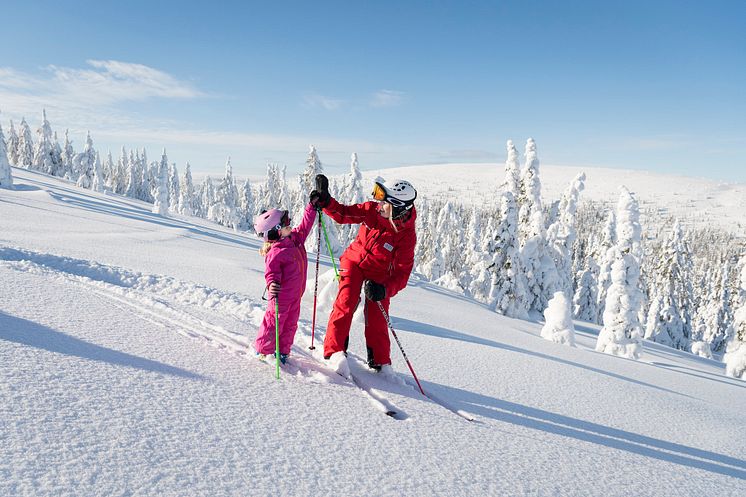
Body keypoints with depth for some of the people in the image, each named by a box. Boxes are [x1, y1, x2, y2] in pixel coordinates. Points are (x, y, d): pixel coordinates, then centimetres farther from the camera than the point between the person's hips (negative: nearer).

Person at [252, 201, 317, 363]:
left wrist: (313, 206, 16)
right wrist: (271, 285, -46)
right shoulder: (275, 253, -23)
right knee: (274, 324, 5)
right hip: (281, 296, -8)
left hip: (295, 295, 8)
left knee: (290, 325, 17)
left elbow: (305, 225, 16)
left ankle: (283, 351, 31)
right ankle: (263, 351, 23)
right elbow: (271, 273, -26)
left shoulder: (295, 238, 3)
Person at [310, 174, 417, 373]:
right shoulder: (373, 210, -18)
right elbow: (344, 214, -6)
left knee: (377, 320, -1)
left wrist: (385, 289, -40)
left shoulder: (406, 236, -26)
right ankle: (335, 350, -12)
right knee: (346, 304, -17)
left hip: (379, 275, -2)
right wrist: (326, 201, -22)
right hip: (354, 262, 2)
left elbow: (402, 273, -24)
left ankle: (380, 362, 18)